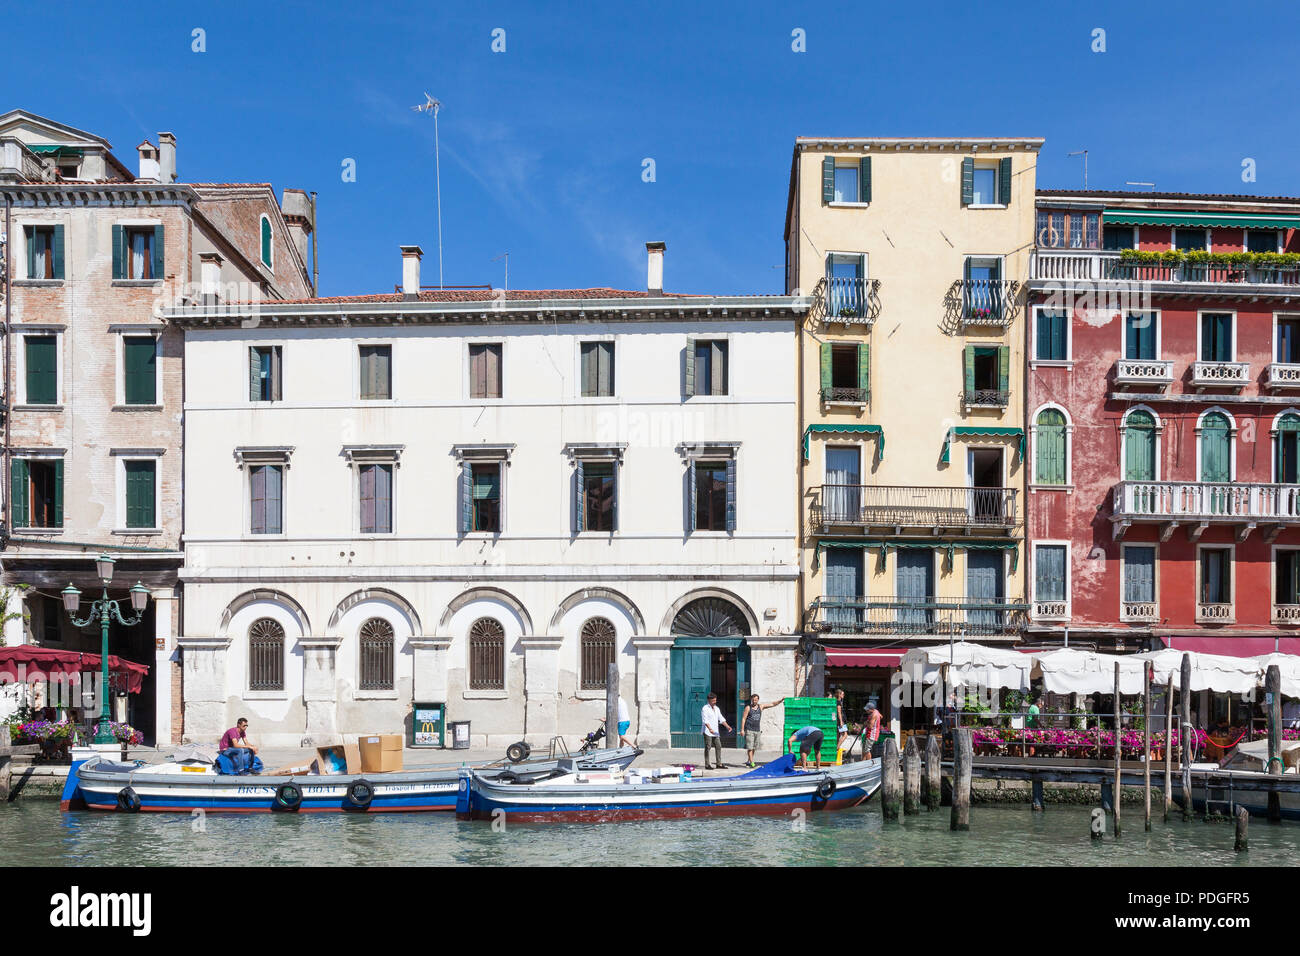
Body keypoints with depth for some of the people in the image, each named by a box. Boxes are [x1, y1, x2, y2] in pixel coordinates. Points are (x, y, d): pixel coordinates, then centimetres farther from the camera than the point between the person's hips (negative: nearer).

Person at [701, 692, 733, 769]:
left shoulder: (716, 708, 15)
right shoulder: (705, 708, -9)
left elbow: (721, 719, 16)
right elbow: (705, 720, -20)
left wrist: (727, 726, 1)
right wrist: (710, 729, -34)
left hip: (715, 732, 7)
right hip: (707, 732, -7)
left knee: (718, 746, 4)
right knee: (707, 747, -5)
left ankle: (719, 764, 9)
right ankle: (707, 765, 0)